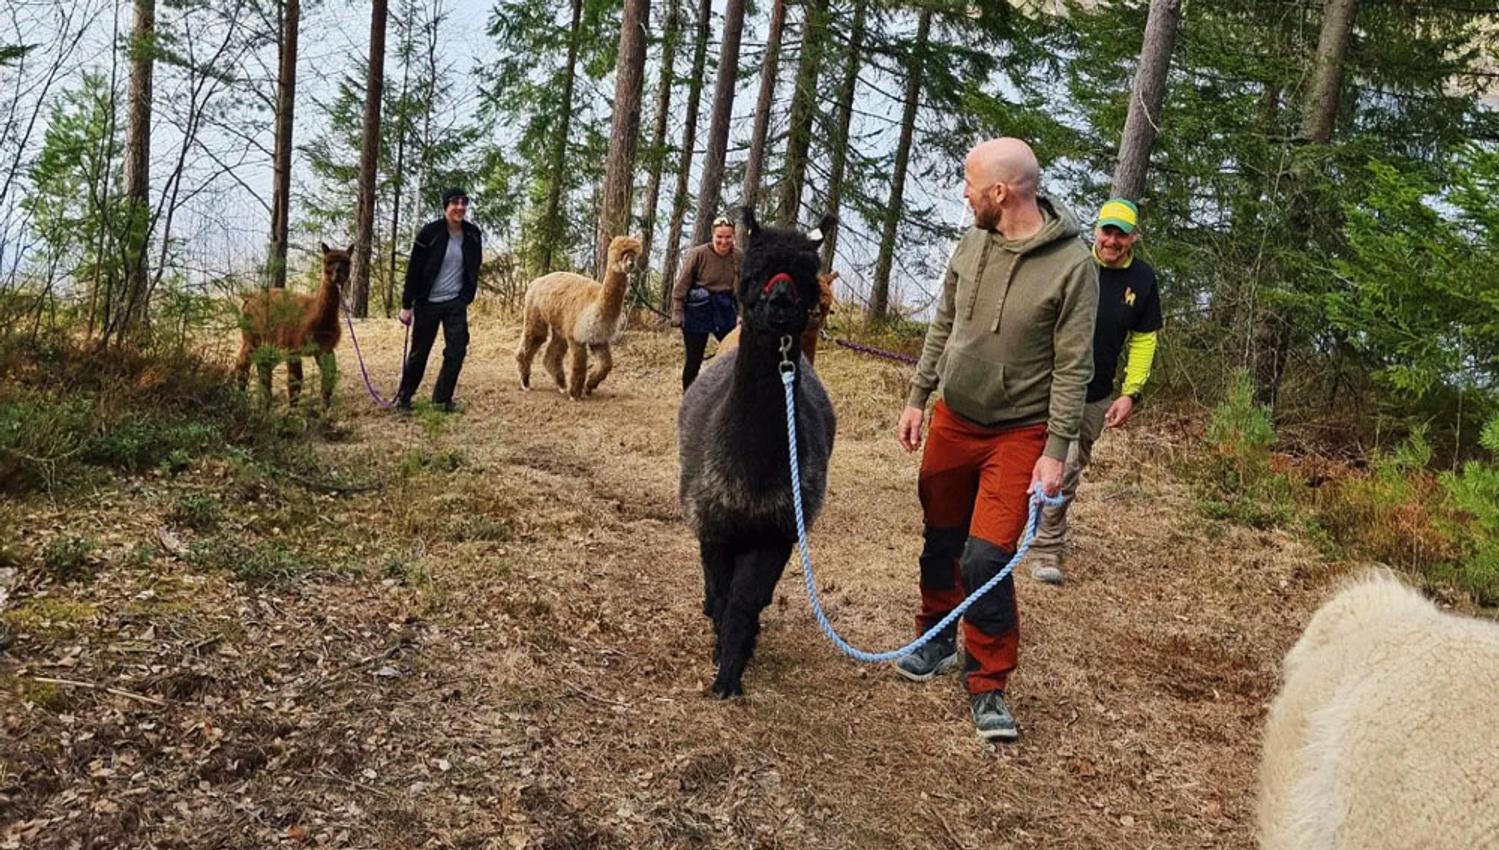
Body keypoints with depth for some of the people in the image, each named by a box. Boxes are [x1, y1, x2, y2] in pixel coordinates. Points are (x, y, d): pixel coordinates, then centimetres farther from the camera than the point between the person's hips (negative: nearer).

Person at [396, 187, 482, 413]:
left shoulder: (473, 234, -1)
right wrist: (407, 305, -9)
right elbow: (414, 269, -9)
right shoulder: (430, 232, -12)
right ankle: (403, 397, 21)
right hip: (428, 302, -3)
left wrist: (467, 298, 10)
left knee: (457, 350, -5)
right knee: (419, 352, 5)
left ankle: (443, 398, 9)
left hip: (456, 303, 3)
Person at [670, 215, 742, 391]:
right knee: (694, 360, 5)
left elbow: (742, 290, 7)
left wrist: (741, 314, 3)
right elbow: (681, 285, -9)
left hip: (725, 310, 4)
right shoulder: (698, 254, -13)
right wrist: (677, 314, -10)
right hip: (698, 310, -3)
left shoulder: (739, 257, -3)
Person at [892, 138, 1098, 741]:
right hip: (953, 420, 5)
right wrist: (917, 397, 9)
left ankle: (988, 686, 7)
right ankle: (936, 642, 38)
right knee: (941, 542, 16)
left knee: (986, 560, -11)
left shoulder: (1071, 266, -17)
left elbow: (1073, 368, -15)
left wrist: (1055, 451, -17)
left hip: (1019, 434, -5)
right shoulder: (971, 245, 0)